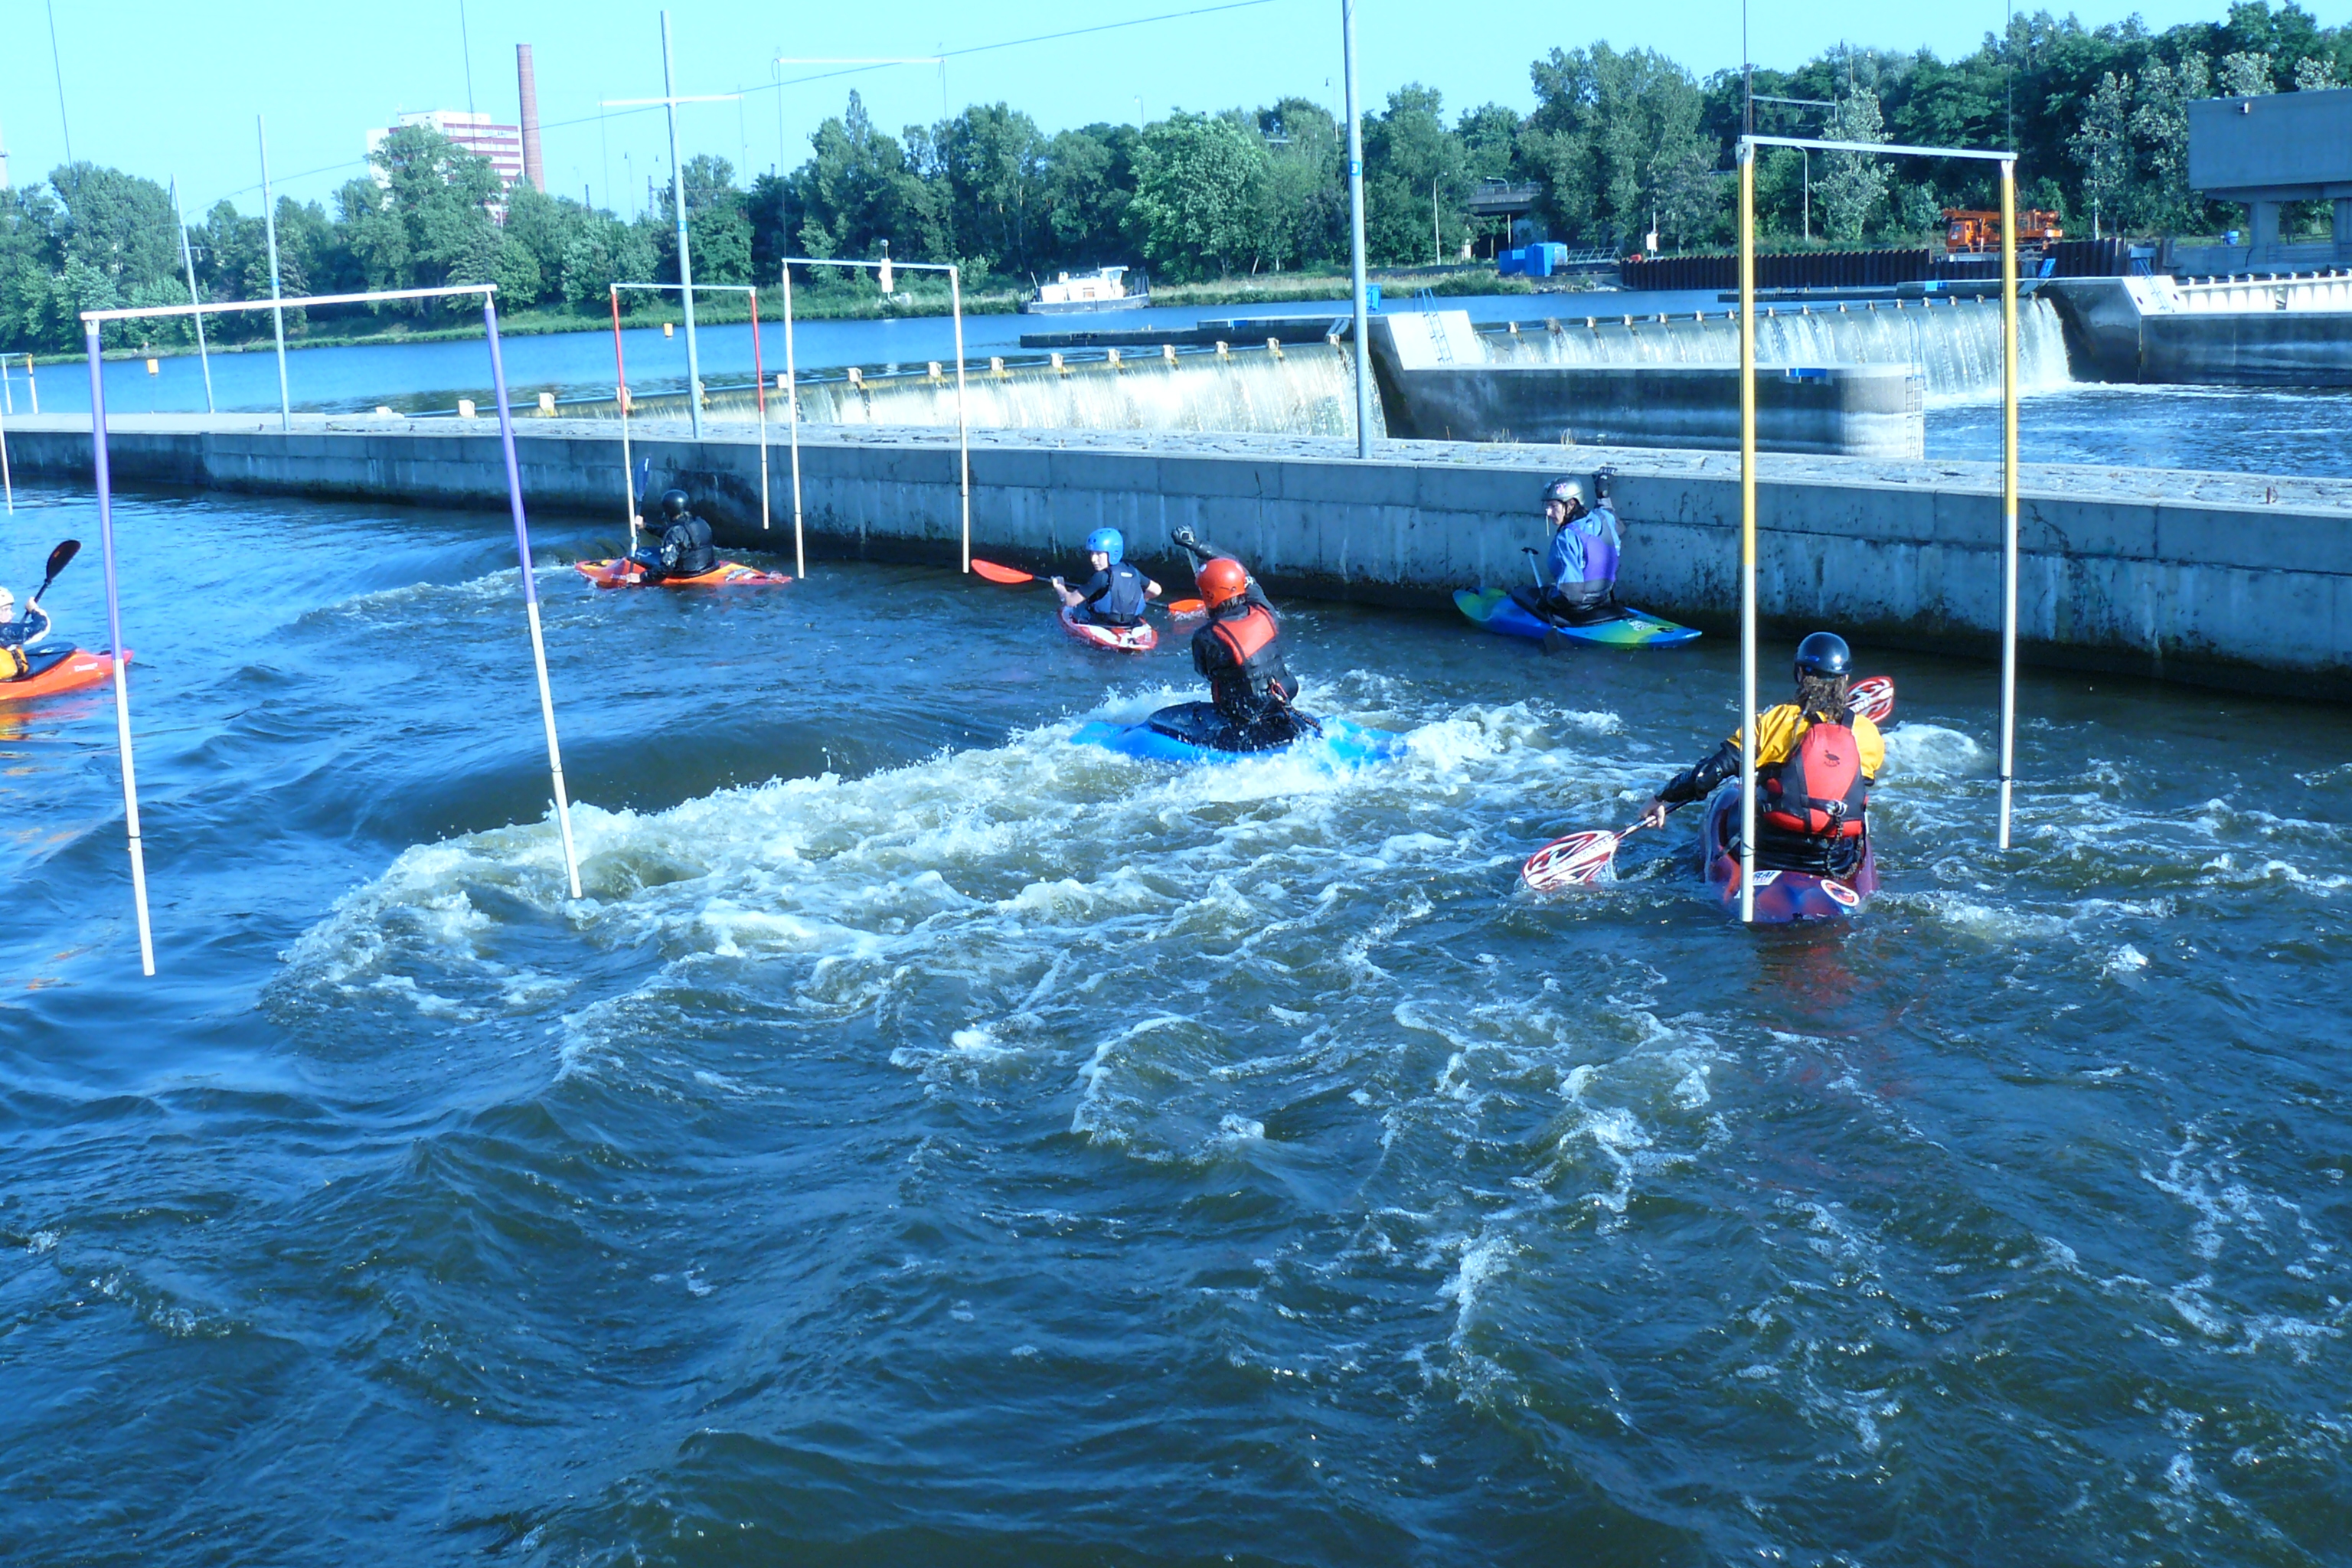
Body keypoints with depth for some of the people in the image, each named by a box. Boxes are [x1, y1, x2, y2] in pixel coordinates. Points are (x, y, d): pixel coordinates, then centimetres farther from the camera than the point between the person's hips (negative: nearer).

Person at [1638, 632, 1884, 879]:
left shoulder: (1776, 722, -9)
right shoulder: (1868, 734, -3)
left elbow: (1715, 768, -10)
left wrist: (1664, 798, 1)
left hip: (1769, 858, -2)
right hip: (1841, 867, 2)